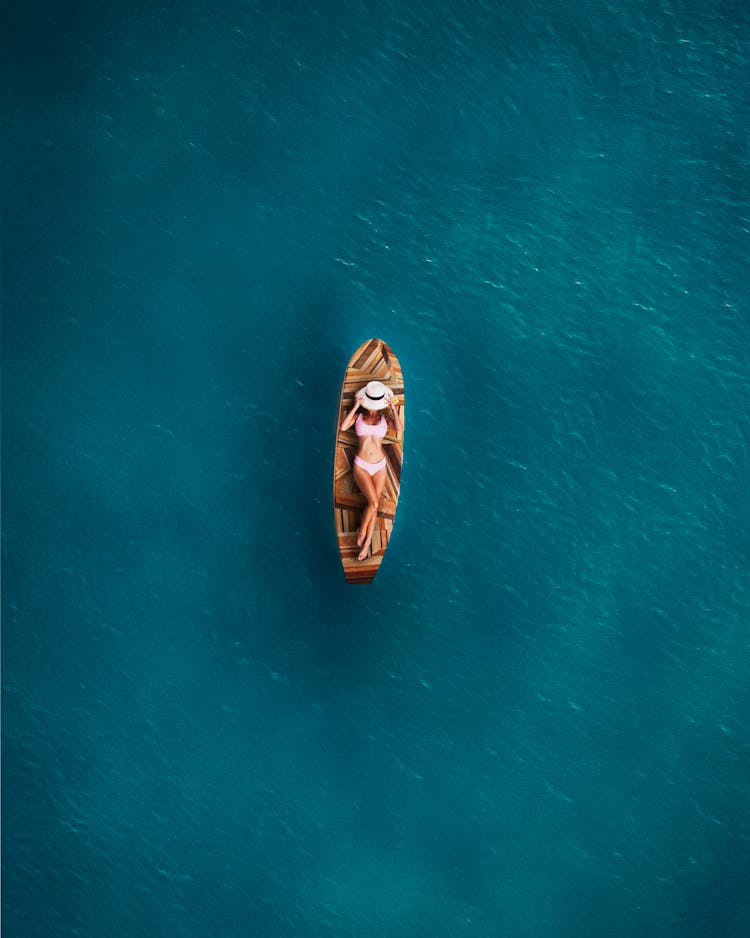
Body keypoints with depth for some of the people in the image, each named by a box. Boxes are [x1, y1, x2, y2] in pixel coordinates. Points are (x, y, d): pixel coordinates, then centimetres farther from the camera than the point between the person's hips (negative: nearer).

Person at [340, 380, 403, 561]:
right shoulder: (358, 416, 2)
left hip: (379, 466, 2)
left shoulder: (384, 418, 4)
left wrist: (393, 409, -17)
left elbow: (399, 429, -14)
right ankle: (361, 535, 2)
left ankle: (367, 543, 6)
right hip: (361, 465, -2)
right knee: (373, 502, -17)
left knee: (374, 505, 0)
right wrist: (355, 407, -18)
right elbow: (343, 426, -18)